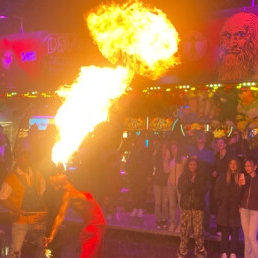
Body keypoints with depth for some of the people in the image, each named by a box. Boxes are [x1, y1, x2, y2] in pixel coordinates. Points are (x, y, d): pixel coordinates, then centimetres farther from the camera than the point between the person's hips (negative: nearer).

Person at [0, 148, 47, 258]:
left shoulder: (37, 175, 4)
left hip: (38, 219, 4)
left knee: (43, 247, 13)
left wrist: (44, 211, 1)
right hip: (20, 220, -4)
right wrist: (14, 209, -21)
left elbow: (43, 194, 13)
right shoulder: (11, 178, -9)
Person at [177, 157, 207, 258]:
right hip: (186, 205, 0)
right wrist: (190, 182, -13)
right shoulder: (183, 177, 8)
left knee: (198, 230, -5)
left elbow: (204, 190, -3)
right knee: (184, 230, -2)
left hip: (198, 206, 0)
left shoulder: (201, 177, 8)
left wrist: (194, 184, -12)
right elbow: (181, 189, -3)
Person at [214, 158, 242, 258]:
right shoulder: (222, 177, 2)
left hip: (236, 209, 0)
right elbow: (216, 192, 3)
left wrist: (240, 205, -8)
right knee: (225, 232, 6)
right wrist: (220, 203, -3)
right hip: (224, 208, 0)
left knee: (235, 231, 2)